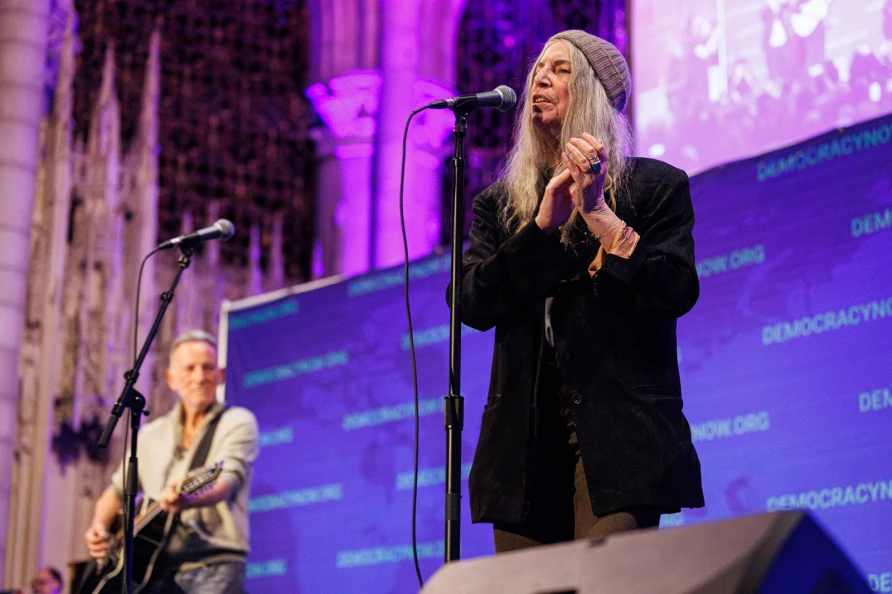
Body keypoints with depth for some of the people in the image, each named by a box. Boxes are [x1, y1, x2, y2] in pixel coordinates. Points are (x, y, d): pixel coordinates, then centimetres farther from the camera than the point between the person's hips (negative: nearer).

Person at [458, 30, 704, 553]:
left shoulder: (655, 186, 8)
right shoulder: (500, 203, 17)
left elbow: (677, 292, -5)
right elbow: (472, 304, 2)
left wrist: (597, 213, -9)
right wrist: (543, 225, -7)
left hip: (619, 429, -3)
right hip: (526, 436, 4)